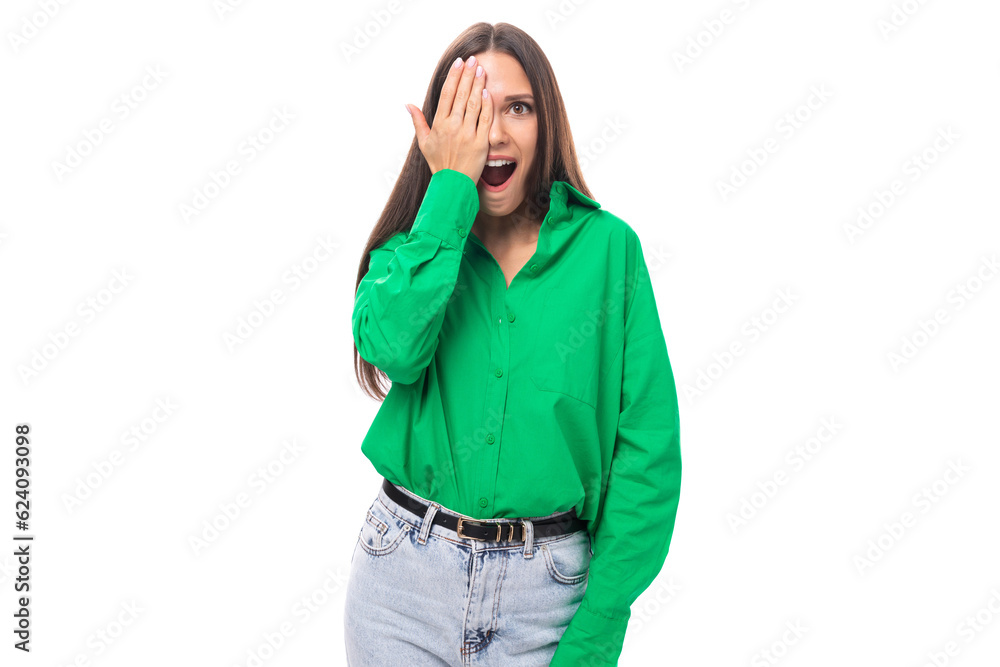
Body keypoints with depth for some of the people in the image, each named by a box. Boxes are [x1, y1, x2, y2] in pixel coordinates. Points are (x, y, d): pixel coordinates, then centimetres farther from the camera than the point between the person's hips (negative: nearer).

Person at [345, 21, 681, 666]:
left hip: (546, 589, -1)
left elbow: (648, 447, -8)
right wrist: (451, 188, -17)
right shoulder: (414, 245, 1)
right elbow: (393, 347, -22)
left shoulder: (608, 246, -6)